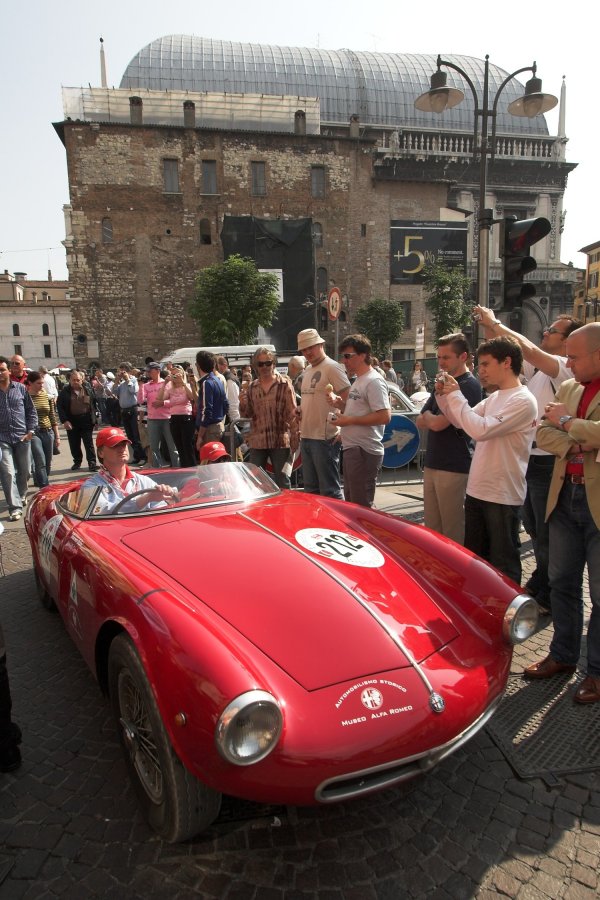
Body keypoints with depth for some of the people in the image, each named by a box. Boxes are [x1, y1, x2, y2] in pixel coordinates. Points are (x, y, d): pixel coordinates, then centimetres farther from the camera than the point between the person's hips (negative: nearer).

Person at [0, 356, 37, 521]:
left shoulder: (20, 388, 3)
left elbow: (31, 410, 8)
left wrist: (31, 431, -1)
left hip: (22, 437, 2)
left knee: (24, 471, 14)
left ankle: (21, 495, 39)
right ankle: (15, 507, -6)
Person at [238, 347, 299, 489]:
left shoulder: (284, 384, -3)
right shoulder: (252, 388, 9)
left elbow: (292, 414, -6)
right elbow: (247, 414, 12)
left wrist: (294, 439, -11)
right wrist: (243, 404, -9)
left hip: (280, 441, -4)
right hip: (257, 442, 4)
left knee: (282, 482, 6)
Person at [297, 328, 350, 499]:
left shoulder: (332, 367, -10)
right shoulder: (307, 370, 18)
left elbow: (349, 401, -15)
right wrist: (300, 411, 7)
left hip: (325, 439, -9)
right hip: (306, 437, 9)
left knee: (330, 491, -4)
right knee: (311, 489, 17)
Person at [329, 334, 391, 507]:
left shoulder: (374, 381, -15)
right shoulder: (358, 380, 17)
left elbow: (384, 416, -23)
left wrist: (350, 420, -18)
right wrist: (338, 403, 8)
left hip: (364, 451, -10)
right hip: (351, 448, 11)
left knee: (362, 506, -5)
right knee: (351, 501, 19)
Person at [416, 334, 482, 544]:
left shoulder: (468, 385, -12)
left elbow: (438, 423, -18)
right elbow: (420, 422, 17)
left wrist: (428, 416, 3)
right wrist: (432, 418, -3)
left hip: (454, 468, -9)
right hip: (432, 464, 9)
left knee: (453, 533, -1)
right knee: (432, 530, 13)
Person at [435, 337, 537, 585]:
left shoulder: (523, 401, -17)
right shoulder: (493, 397, 10)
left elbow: (481, 429, -27)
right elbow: (461, 422, 16)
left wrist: (455, 396, -18)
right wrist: (443, 396, 1)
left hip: (502, 496, -9)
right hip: (476, 490, 9)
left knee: (503, 564, 4)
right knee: (474, 557, 21)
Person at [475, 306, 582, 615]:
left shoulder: (567, 369, -15)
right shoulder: (538, 367, 10)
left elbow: (528, 349, -28)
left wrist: (496, 323, -19)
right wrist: (490, 327, -1)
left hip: (548, 461, -9)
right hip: (529, 458, 9)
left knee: (547, 534, 1)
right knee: (533, 528, 20)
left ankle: (549, 599, 14)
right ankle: (539, 584, 37)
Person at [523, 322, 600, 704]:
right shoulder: (569, 388, 10)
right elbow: (543, 433, 5)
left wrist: (567, 422, -13)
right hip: (565, 496, 7)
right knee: (562, 581, 16)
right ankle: (563, 655, 32)